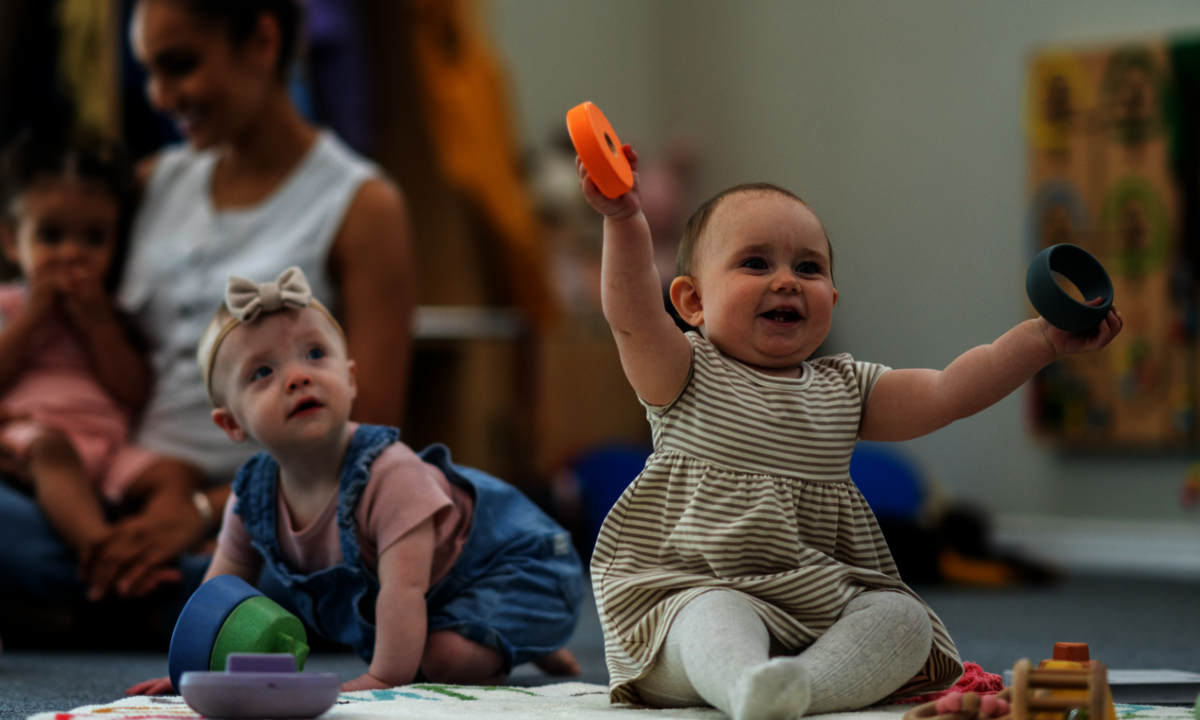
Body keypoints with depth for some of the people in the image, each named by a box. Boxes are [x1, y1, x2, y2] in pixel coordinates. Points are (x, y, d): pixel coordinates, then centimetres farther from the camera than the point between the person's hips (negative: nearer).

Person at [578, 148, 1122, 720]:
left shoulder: (843, 390, 15)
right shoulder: (687, 378, 1)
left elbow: (948, 392, 8)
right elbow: (633, 319, -18)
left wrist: (1047, 339, -1)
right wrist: (625, 222, -34)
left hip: (822, 604, 5)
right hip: (698, 592, -5)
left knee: (902, 618, -18)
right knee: (716, 614, -35)